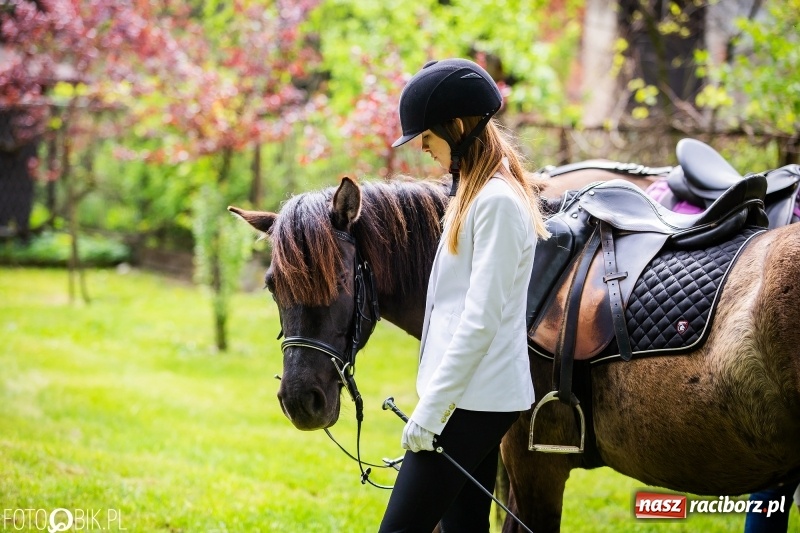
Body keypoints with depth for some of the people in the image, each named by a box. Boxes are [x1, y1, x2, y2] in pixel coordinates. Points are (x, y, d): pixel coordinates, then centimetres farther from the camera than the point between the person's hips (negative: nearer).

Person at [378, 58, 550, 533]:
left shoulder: (497, 203, -16)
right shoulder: (479, 194, 15)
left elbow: (481, 321, -20)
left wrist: (431, 407, -20)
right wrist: (436, 397, 20)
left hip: (473, 400, -10)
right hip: (474, 396, 10)